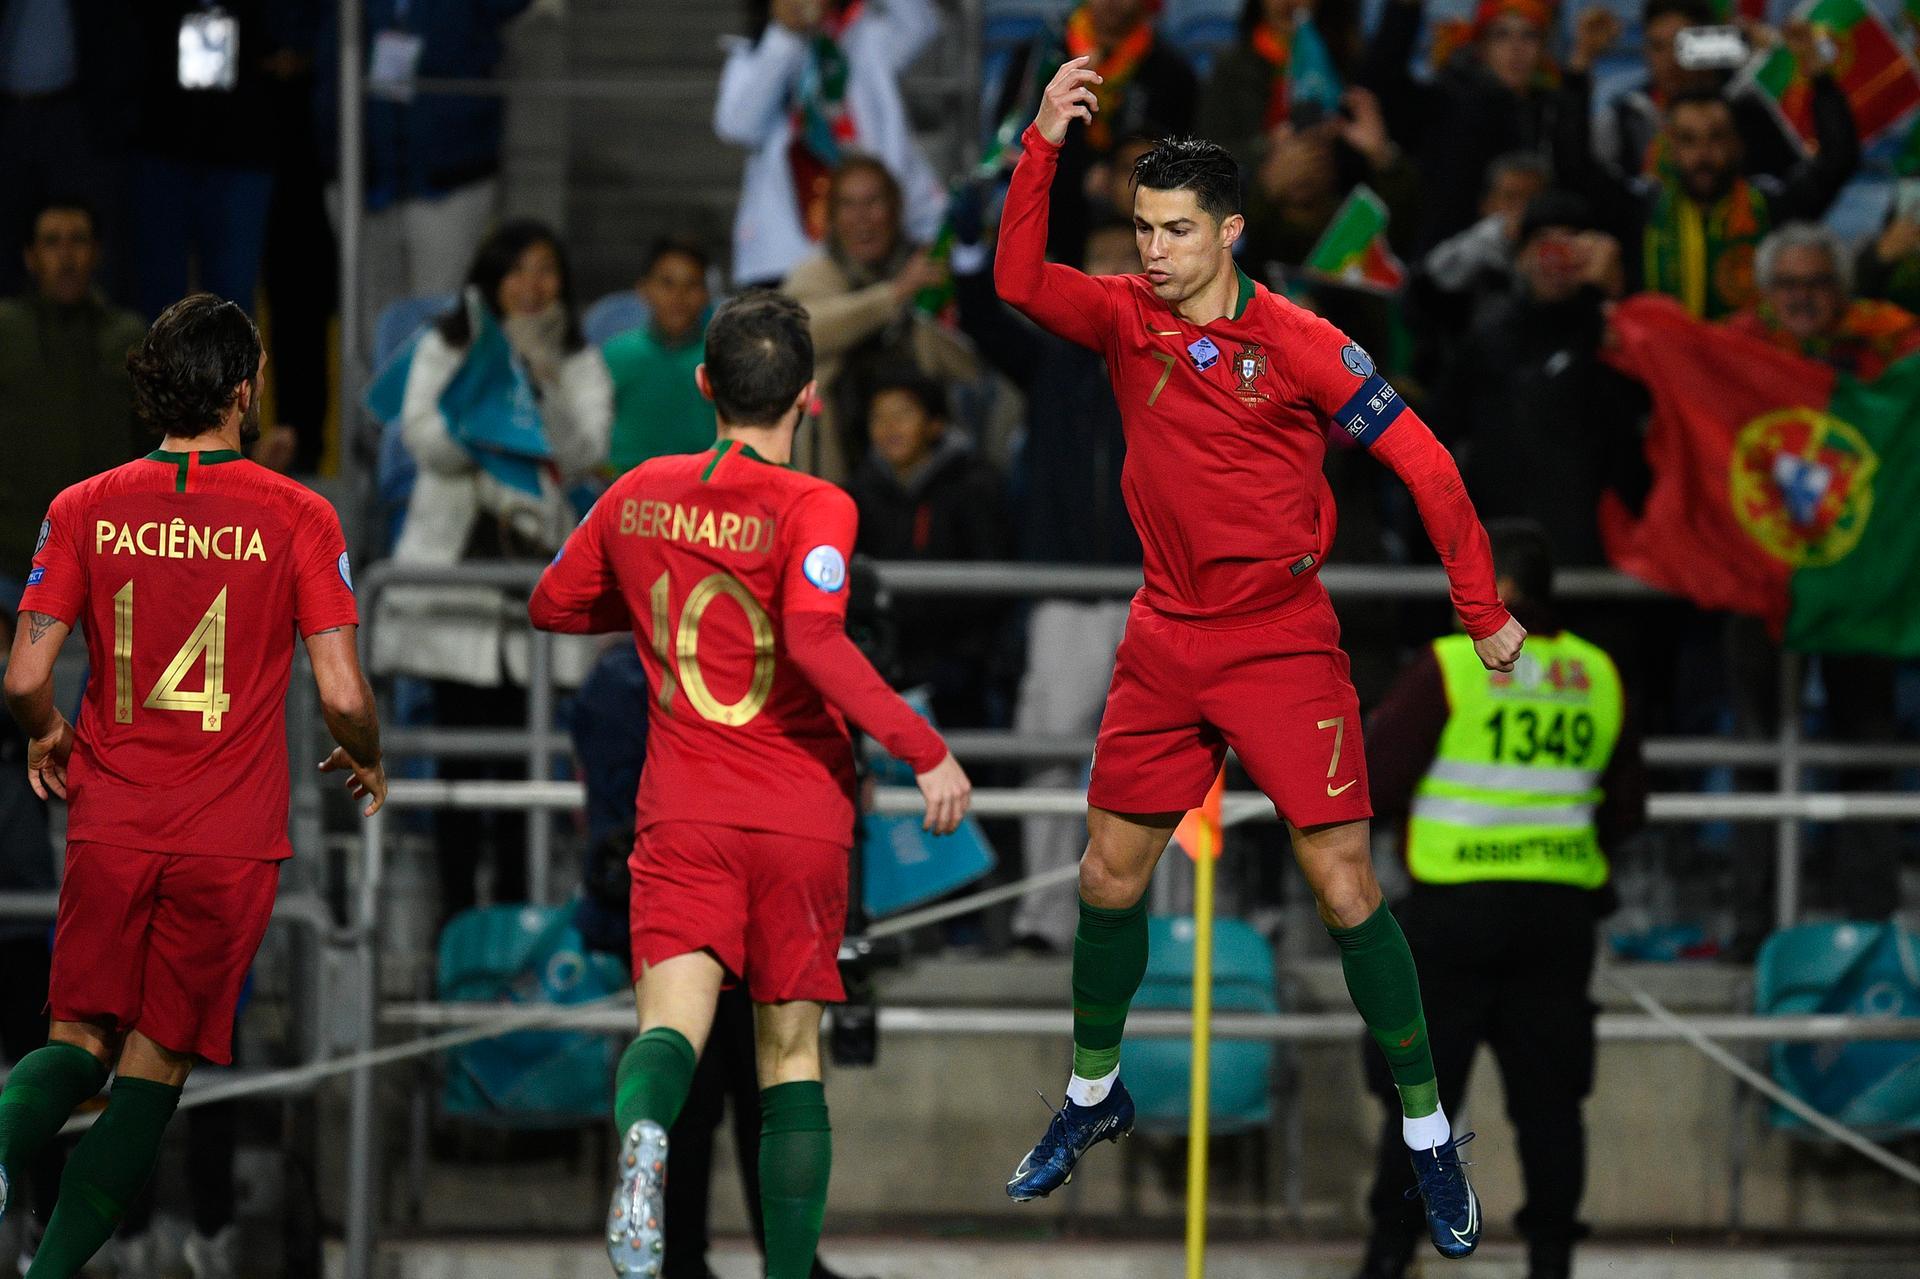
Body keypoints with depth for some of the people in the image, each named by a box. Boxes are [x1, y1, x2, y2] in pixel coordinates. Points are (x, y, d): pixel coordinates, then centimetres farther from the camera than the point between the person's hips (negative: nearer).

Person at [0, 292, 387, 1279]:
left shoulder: (85, 511, 0)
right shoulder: (296, 516, -6)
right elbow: (342, 695, -9)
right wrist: (365, 763, 13)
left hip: (109, 826, 2)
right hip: (231, 842, -2)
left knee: (79, 1040, 12)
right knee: (156, 1065, 6)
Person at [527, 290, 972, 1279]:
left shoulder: (641, 494, 7)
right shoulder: (811, 508, -8)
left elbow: (553, 605, 21)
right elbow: (816, 641, -24)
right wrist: (925, 751, -20)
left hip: (683, 817, 2)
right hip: (801, 817, -2)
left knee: (671, 1022, -12)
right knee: (791, 1051, 10)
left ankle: (643, 1136, -46)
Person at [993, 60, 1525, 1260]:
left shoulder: (1297, 344, -13)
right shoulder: (1129, 317, 0)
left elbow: (1422, 459, -10)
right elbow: (1020, 281, -15)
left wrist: (1484, 608, -10)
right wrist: (1042, 148, -26)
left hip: (1282, 643, -4)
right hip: (1165, 642, 4)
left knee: (1346, 891, -8)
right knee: (1110, 876, 10)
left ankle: (1430, 1137, 2)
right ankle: (1095, 1096, 31)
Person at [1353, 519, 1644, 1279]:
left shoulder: (1449, 667, -10)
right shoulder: (1597, 676, 7)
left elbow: (1375, 782, -11)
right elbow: (1626, 809, 13)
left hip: (1457, 909, -4)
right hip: (1561, 914, 4)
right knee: (1547, 1093, 7)